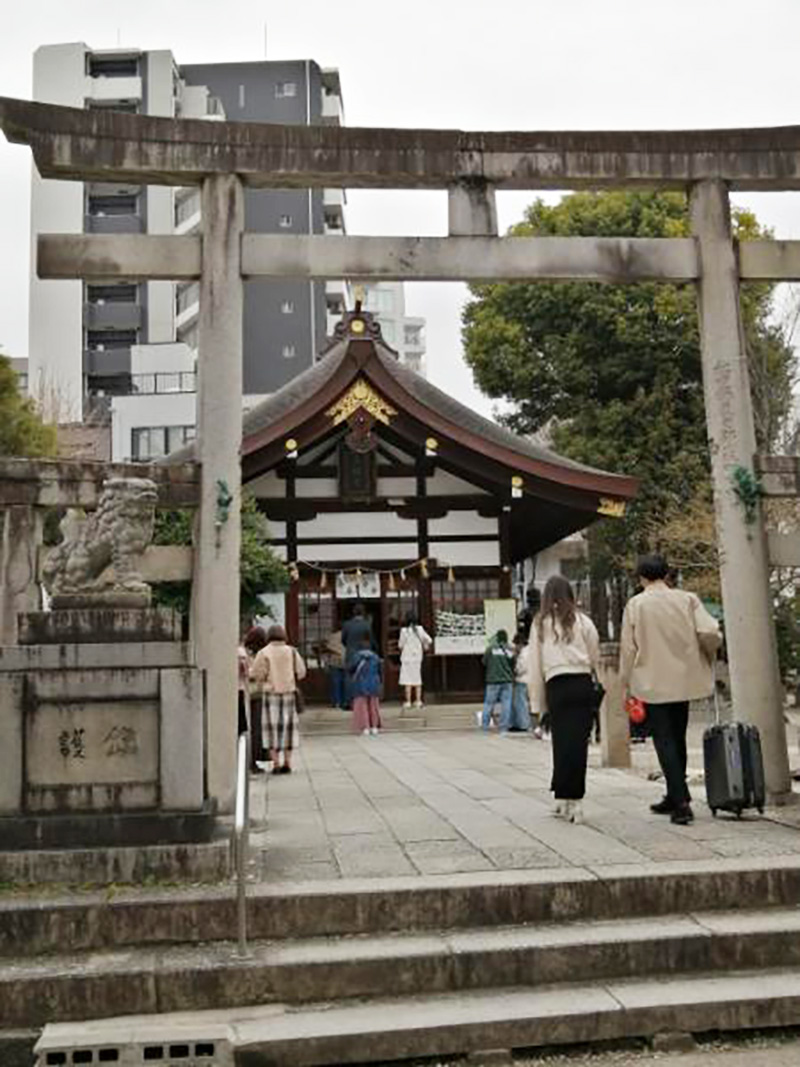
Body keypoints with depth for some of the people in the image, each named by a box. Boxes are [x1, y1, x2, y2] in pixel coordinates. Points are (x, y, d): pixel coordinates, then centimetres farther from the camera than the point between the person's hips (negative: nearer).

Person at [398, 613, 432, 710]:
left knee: (408, 680, -1)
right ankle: (418, 700, 12)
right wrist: (425, 647, 19)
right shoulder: (420, 629, -1)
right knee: (417, 679, 12)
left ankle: (408, 702, -3)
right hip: (417, 657, 4)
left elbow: (400, 645, -7)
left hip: (407, 658, -4)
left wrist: (399, 642, 15)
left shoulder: (404, 631, -12)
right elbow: (429, 641, 1)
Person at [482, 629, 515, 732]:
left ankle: (484, 726, 7)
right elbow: (513, 665, 5)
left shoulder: (491, 648, -7)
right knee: (506, 704, 3)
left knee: (489, 704, 5)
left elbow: (484, 662, 2)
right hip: (507, 680, 1)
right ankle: (504, 728, 2)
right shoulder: (510, 650, -1)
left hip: (493, 680, -1)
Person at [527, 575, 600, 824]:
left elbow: (535, 665, 4)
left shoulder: (540, 624, 3)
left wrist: (537, 703, 9)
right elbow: (595, 657, 8)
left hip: (557, 686, 0)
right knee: (578, 741, 2)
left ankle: (564, 796, 12)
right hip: (583, 684, 0)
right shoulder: (582, 621, 3)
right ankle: (573, 799, 2)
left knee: (561, 741, 7)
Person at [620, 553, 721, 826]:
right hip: (683, 681, 4)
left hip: (652, 683, -3)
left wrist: (626, 683, 7)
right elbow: (709, 632, -10)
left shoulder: (635, 604, -4)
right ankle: (675, 797, 27)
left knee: (664, 741, -1)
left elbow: (628, 647, -4)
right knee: (677, 739, 17)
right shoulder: (687, 599, 0)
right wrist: (708, 655, 11)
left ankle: (681, 802, -10)